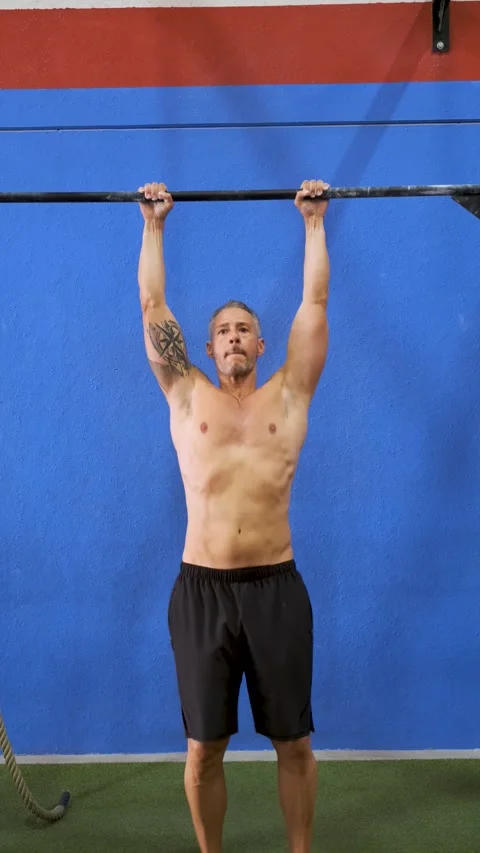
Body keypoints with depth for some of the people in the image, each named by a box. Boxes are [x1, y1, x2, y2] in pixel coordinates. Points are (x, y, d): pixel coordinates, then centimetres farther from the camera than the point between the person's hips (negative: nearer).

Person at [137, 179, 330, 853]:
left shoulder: (288, 396, 8)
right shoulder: (187, 398, 9)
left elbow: (315, 302, 10)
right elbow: (153, 307, 11)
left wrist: (315, 222, 15)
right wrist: (154, 226, 16)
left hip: (276, 587, 0)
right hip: (202, 589, 0)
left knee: (294, 742, 8)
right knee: (203, 747, 8)